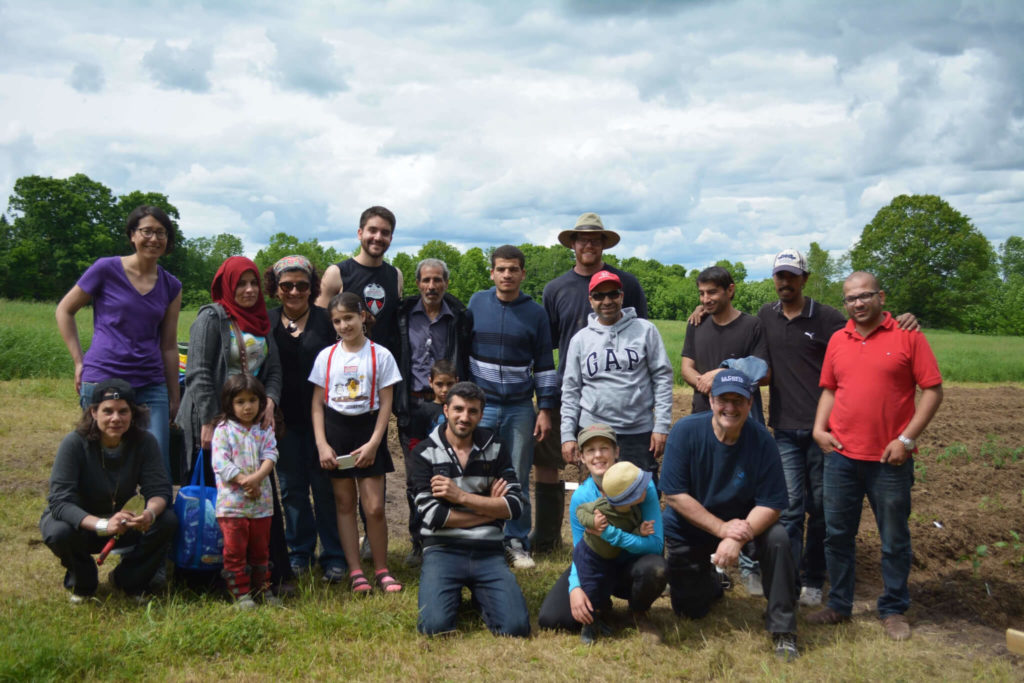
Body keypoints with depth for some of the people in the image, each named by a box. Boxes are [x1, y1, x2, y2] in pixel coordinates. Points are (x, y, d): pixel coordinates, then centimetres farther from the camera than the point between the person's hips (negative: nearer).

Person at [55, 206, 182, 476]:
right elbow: (64, 310, 9)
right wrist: (79, 361, 2)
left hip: (151, 385, 3)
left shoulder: (171, 286, 9)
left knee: (159, 467, -2)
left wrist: (174, 399, 12)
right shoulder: (107, 269, -2)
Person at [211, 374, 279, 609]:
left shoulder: (264, 430, 7)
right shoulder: (223, 430, -3)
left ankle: (262, 588, 26)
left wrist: (257, 477, -22)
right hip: (232, 502, -3)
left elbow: (270, 456, -5)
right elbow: (221, 464, -12)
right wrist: (244, 480, -19)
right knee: (235, 550, 1)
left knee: (261, 549, 14)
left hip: (261, 502, 3)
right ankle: (241, 593, 11)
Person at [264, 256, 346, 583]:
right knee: (291, 488, 10)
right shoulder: (266, 321, 6)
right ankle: (300, 553, 23)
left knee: (325, 486, 1)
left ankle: (334, 557, 10)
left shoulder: (326, 320, 0)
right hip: (284, 419, 2)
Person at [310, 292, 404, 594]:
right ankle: (355, 571, 14)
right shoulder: (326, 356, 3)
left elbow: (385, 404, -2)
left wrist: (373, 443, -10)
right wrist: (321, 444, -5)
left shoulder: (380, 355, -2)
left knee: (374, 507, -4)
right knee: (344, 503, 6)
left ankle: (381, 569, 11)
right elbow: (317, 404, 5)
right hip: (336, 431, 2)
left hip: (368, 428, -2)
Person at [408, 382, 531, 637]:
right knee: (435, 626, -24)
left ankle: (479, 595, 17)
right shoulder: (424, 453, 0)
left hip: (488, 552, 2)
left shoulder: (495, 449, 8)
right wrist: (489, 509, -5)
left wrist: (461, 496, -11)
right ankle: (453, 595, 12)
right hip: (443, 551, -2)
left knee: (516, 627, -16)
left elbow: (516, 505, -3)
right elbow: (433, 515, -10)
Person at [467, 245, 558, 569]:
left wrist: (545, 409, 1)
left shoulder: (535, 313, 2)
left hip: (520, 408, 0)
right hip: (481, 405, 0)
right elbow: (463, 349, 11)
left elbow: (544, 364, 6)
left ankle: (517, 542, 15)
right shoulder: (476, 303, 4)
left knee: (518, 480, 3)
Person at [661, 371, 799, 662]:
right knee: (690, 611, 7)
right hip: (689, 530, 0)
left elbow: (771, 504, -19)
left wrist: (737, 539, -34)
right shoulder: (685, 431, -21)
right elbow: (674, 495, -21)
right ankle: (710, 581, 44)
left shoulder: (761, 440, -19)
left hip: (744, 522, 0)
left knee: (777, 539, -31)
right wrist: (722, 528, -27)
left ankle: (783, 631, -15)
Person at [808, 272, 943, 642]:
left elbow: (933, 390, -7)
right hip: (841, 456, 4)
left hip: (890, 459, -4)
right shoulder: (837, 340, 8)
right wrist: (819, 428, 1)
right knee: (837, 534, 11)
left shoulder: (907, 336, -6)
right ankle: (839, 604, 26)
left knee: (894, 539, 9)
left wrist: (907, 439, -13)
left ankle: (893, 610, 25)